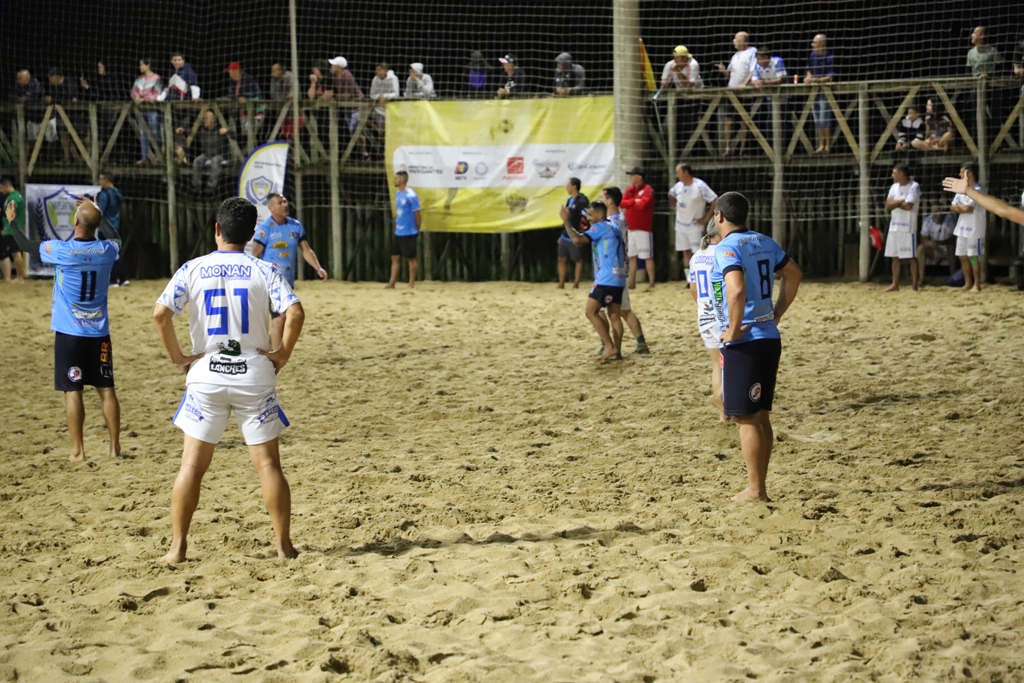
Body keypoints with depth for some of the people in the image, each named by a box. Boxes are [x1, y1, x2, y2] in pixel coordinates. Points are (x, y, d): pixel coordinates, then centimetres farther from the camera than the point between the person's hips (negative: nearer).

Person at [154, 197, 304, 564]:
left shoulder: (193, 269, 0)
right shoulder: (264, 271, -2)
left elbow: (160, 313, -11)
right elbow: (295, 313, -16)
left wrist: (177, 356, -2)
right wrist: (283, 353, -4)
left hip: (206, 375, 0)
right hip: (255, 374, 0)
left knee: (193, 464, 6)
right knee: (268, 463, 6)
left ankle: (177, 547, 5)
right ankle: (284, 544, 8)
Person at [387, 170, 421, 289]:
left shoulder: (411, 195, -17)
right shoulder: (397, 193, 9)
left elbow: (417, 213, -13)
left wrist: (417, 229, -3)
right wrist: (396, 223, 14)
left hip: (408, 233, -8)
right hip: (398, 232, 8)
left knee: (411, 258, 2)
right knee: (395, 258, 8)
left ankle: (412, 284, 9)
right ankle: (391, 283, 12)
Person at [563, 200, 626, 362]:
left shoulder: (600, 227, -8)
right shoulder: (614, 228, 20)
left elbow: (577, 240, -20)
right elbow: (623, 254, 27)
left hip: (606, 279, -9)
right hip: (618, 279, 9)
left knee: (591, 312, -6)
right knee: (614, 315, 7)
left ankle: (610, 347, -12)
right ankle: (616, 352, 4)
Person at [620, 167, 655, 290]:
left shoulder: (648, 190, -10)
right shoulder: (629, 190, 13)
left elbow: (642, 205, -22)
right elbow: (622, 203, 2)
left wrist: (630, 203, -5)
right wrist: (635, 201, -11)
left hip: (643, 229, -8)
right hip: (630, 228, 8)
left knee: (647, 256, -7)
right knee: (632, 256, 12)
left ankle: (651, 283, -6)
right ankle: (632, 282, 18)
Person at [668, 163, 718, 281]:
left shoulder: (700, 186, -18)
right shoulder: (678, 186, 2)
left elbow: (715, 201, -20)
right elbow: (671, 195, 25)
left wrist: (706, 219, -17)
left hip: (695, 226, -6)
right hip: (681, 225, 6)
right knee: (686, 252, 9)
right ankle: (689, 280, 14)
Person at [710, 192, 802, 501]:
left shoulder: (727, 248, -14)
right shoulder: (765, 242, 11)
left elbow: (736, 290, -30)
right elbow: (793, 273, 23)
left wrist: (734, 329, -18)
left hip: (743, 343, -8)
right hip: (770, 337, 8)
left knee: (745, 418, -1)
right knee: (761, 416, 14)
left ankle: (755, 490, 1)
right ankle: (760, 486, 18)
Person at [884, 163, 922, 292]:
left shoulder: (914, 186, -9)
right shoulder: (894, 187, 11)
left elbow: (908, 206, -19)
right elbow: (888, 206, 2)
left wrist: (895, 203, -4)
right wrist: (901, 201, -12)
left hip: (908, 227, -7)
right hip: (894, 226, 7)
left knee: (912, 256, -4)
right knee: (894, 257, 8)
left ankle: (914, 284, -1)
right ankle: (895, 284, 13)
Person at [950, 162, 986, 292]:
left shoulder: (977, 190, -15)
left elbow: (967, 208, -24)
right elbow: (953, 208, 8)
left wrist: (959, 205, -4)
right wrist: (963, 208, -11)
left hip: (974, 229, -8)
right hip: (962, 228, 8)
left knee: (973, 257, -4)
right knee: (962, 256, 10)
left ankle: (977, 285, 3)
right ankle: (968, 284, 18)